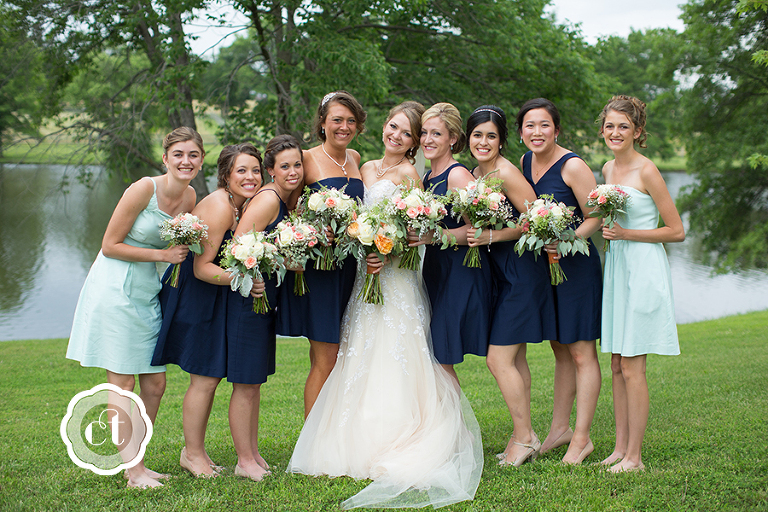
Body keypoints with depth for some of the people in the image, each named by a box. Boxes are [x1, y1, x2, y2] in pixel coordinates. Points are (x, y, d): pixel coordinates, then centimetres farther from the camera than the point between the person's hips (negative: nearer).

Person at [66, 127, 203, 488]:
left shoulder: (190, 196, 5)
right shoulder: (144, 189, -16)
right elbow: (110, 245, -14)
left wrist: (182, 253, -1)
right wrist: (162, 255, -16)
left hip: (149, 295, 8)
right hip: (115, 292, -7)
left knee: (155, 384, 8)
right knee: (122, 384, -2)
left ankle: (137, 463, 20)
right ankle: (133, 471, 4)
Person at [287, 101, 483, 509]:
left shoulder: (408, 174, -5)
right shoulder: (366, 168, 16)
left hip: (396, 277, -7)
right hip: (366, 276, 7)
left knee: (392, 360, -6)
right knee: (361, 359, 6)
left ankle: (392, 449, -2)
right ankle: (360, 444, 11)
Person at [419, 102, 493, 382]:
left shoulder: (458, 175, -11)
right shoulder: (427, 177, 14)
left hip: (460, 272, -8)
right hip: (434, 270, 8)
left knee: (440, 361, -6)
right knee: (431, 361, 7)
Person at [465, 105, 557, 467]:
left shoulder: (506, 173, -17)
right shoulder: (475, 173, 10)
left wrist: (492, 237, -22)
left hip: (520, 271, -9)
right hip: (501, 273, 9)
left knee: (498, 359, -6)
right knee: (514, 357, 14)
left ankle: (523, 437, 7)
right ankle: (526, 437, 23)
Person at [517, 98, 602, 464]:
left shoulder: (572, 166, -14)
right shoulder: (525, 163, 7)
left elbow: (596, 217, -14)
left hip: (577, 265, -7)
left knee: (582, 353, -2)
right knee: (560, 350, 17)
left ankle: (582, 438, 5)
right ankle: (559, 428, 26)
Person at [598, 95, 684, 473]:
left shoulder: (647, 171, -11)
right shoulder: (608, 169, 11)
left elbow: (677, 231, -10)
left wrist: (626, 233, -15)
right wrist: (609, 230, 5)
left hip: (643, 269, -8)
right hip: (616, 266, 8)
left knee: (632, 367, -5)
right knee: (617, 364, 9)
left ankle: (634, 457, 3)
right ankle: (620, 448, 17)